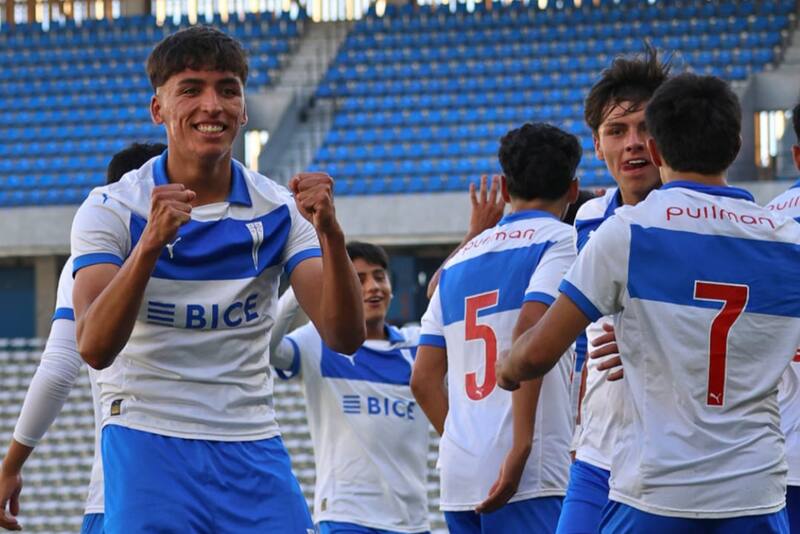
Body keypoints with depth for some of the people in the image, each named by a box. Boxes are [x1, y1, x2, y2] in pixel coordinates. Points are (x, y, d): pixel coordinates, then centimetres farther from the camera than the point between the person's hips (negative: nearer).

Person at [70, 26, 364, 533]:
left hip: (253, 448, 3)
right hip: (148, 446, -3)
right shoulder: (111, 209, -6)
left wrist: (330, 234, -26)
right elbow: (94, 347, -20)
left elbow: (345, 336, -9)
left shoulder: (279, 210, 2)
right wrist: (151, 243, -34)